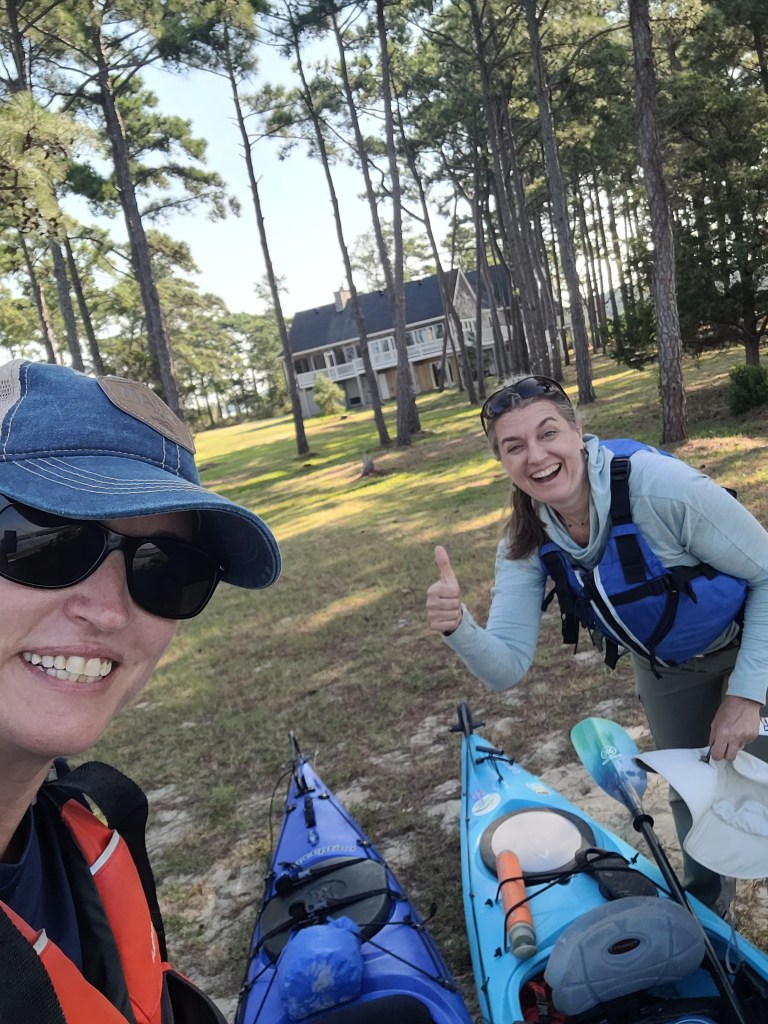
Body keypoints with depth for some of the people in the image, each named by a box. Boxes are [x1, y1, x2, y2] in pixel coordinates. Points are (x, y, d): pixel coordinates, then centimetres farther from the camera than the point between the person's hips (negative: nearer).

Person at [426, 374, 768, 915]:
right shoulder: (527, 541, -21)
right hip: (666, 670, 4)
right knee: (691, 793, 23)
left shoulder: (660, 486, -37)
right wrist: (458, 626, -44)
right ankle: (706, 910, 50)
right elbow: (508, 667, -23)